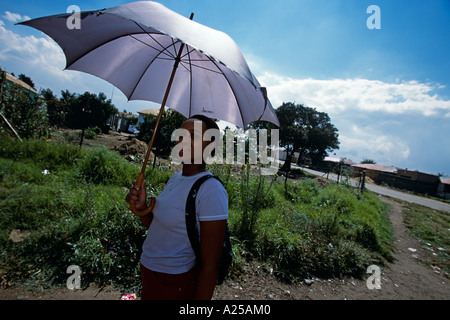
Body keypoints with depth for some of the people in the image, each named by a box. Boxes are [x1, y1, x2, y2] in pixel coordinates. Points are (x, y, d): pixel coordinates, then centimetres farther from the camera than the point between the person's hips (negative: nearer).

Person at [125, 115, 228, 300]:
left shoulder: (212, 191, -26)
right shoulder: (176, 178, 1)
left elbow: (209, 267, -23)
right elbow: (156, 228, 6)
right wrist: (141, 207, -11)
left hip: (175, 287, -7)